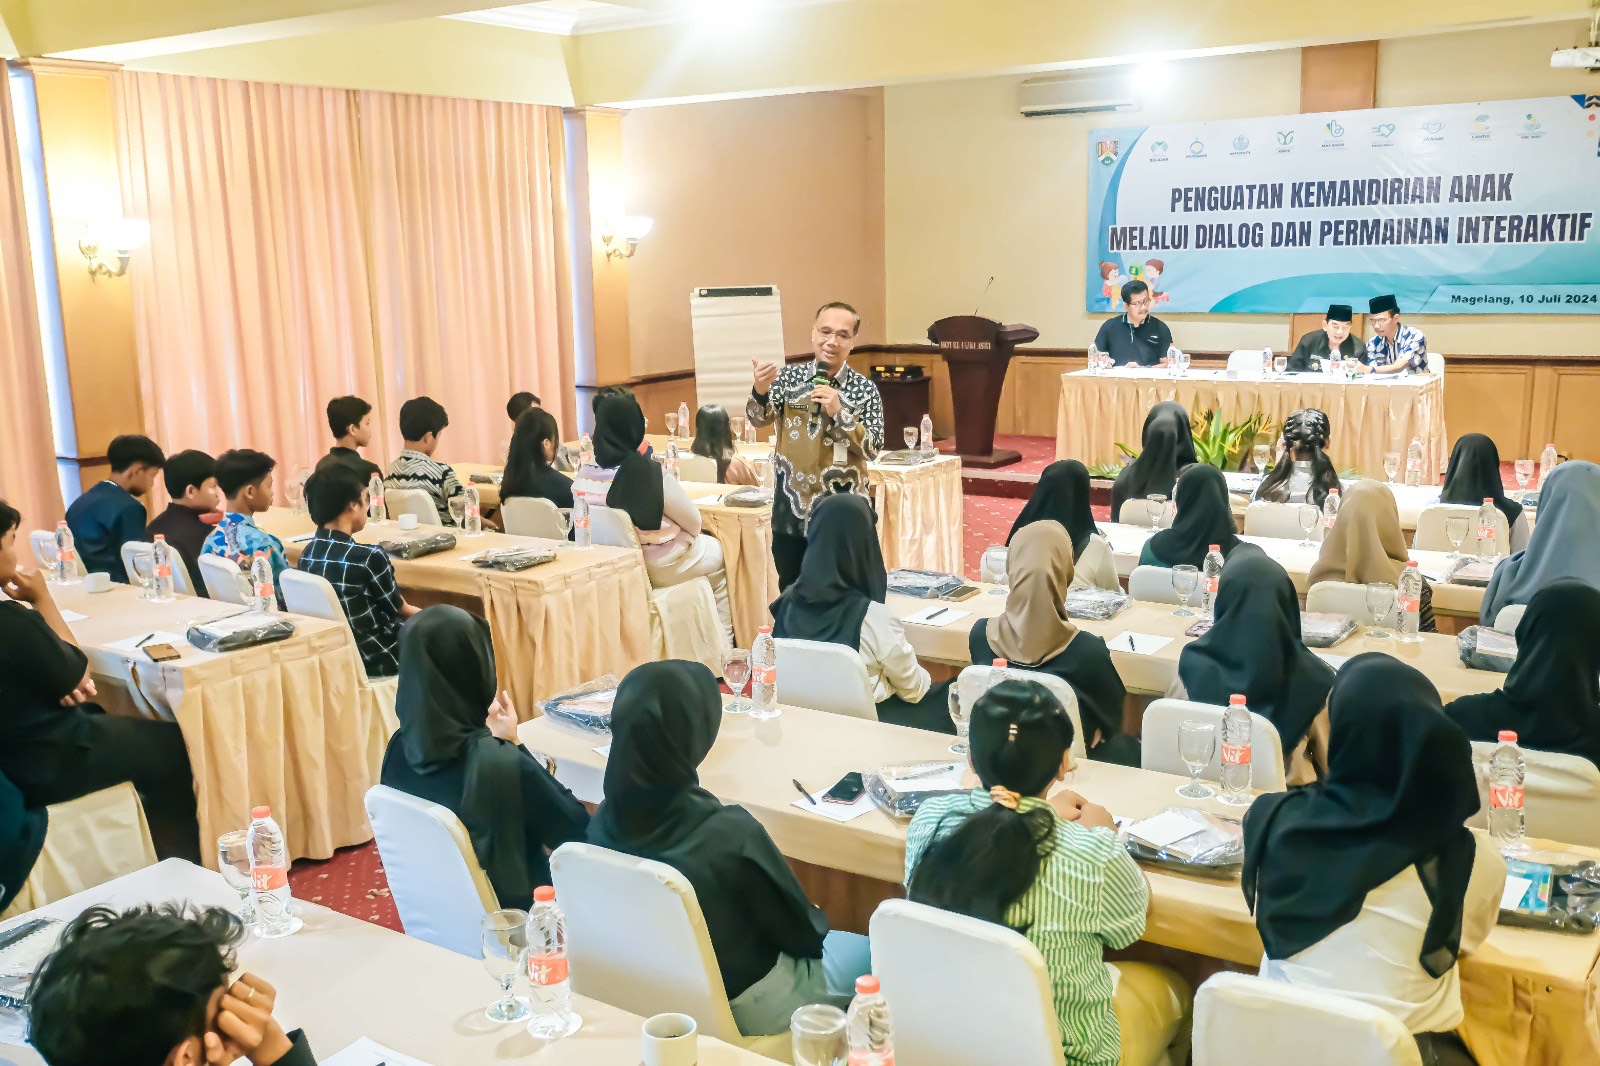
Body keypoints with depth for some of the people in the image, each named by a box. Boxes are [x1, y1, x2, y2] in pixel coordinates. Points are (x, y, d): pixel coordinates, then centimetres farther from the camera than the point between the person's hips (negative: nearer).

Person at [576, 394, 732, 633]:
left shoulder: (584, 477, -11)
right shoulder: (650, 474, -26)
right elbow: (694, 523, -14)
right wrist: (695, 535, 9)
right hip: (660, 568, -6)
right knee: (718, 551, 24)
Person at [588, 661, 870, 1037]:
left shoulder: (604, 821, -16)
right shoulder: (731, 833, -35)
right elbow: (801, 931, -18)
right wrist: (813, 935, 6)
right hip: (747, 1009, -6)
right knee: (871, 950, 21)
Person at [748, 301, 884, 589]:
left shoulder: (865, 389, -4)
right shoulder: (789, 377, 0)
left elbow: (872, 449, -8)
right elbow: (759, 418, -14)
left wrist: (838, 412, -21)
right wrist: (760, 391, -36)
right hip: (791, 511, 2)